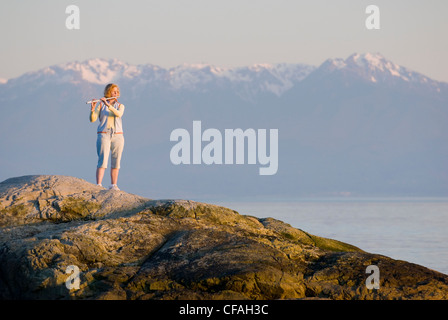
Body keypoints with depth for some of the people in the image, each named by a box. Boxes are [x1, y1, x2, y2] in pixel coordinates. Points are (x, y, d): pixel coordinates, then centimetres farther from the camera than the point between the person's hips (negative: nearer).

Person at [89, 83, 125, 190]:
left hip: (118, 136, 3)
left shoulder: (120, 106, 9)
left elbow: (118, 114, -15)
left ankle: (113, 185, 10)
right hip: (104, 135, -3)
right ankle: (98, 185, -19)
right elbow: (93, 119, -7)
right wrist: (92, 109, -25)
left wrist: (108, 105, -25)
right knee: (103, 161, -14)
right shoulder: (100, 104, 4)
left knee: (116, 162, 3)